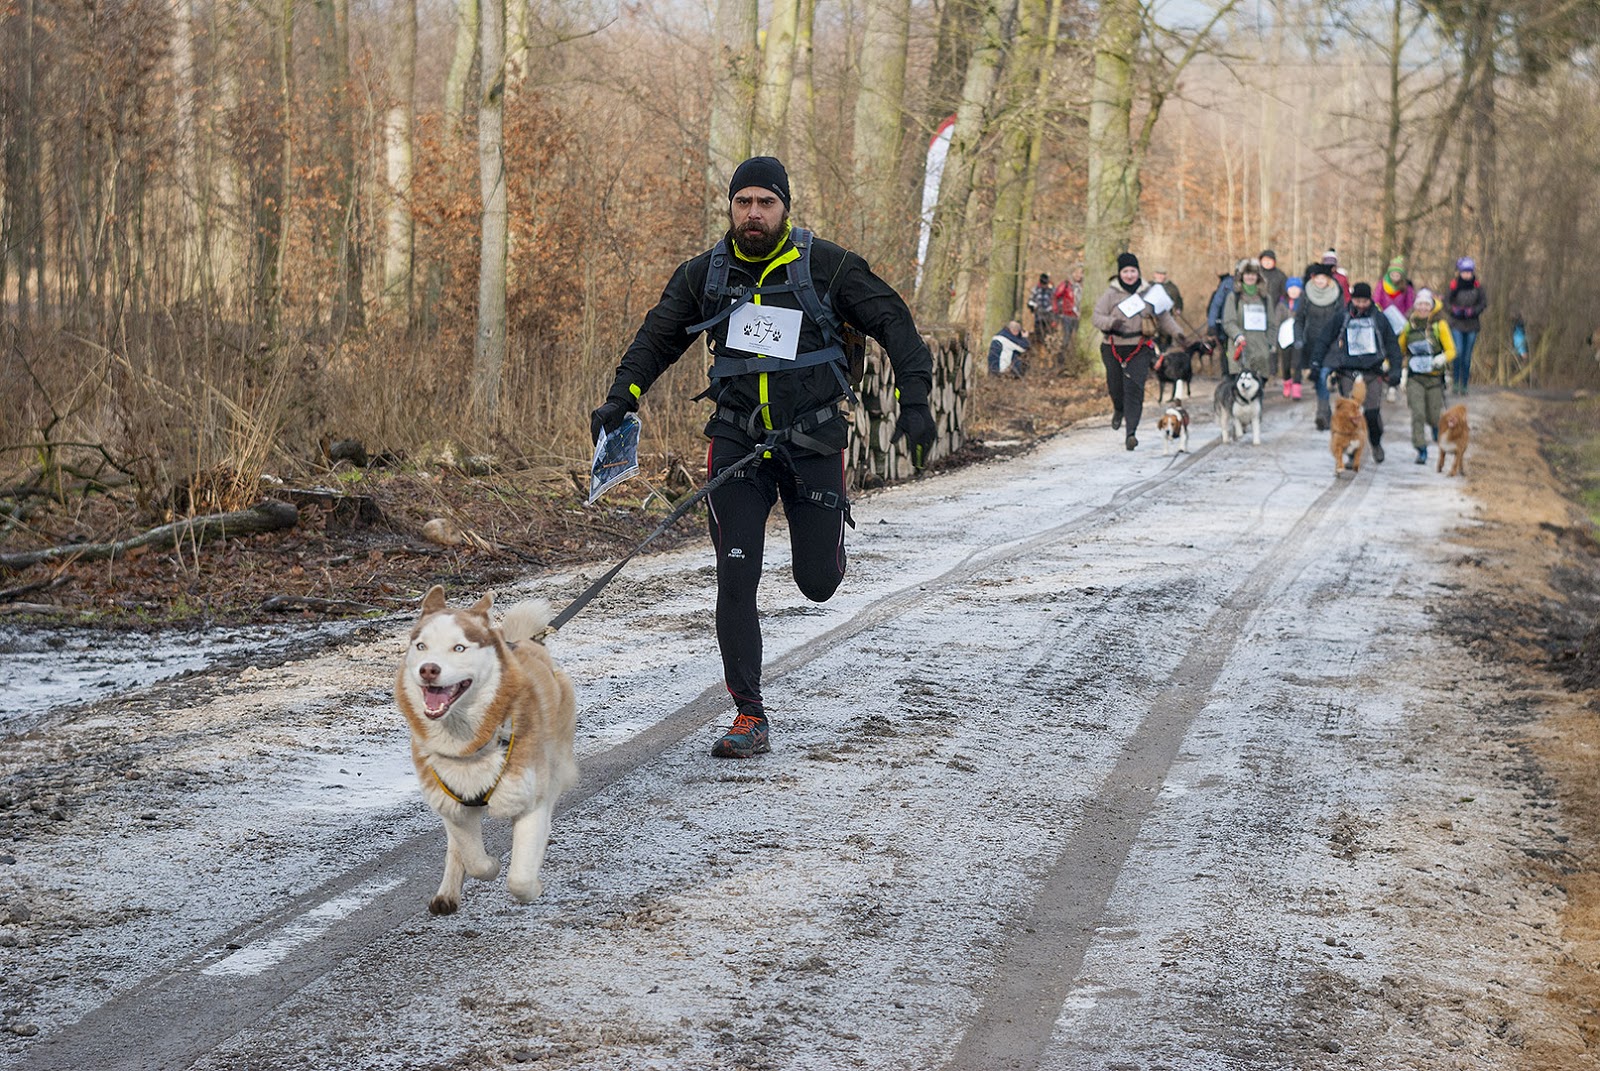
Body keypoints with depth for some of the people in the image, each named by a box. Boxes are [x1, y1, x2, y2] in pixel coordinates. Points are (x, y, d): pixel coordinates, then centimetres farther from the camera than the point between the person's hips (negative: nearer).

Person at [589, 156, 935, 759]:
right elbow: (656, 339, 14)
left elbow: (893, 323, -2)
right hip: (737, 439, 1)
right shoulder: (703, 275, 3)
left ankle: (823, 519, 42)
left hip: (812, 441, -1)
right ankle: (750, 719, -3)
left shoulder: (825, 266, -6)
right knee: (736, 580, -10)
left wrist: (913, 400, -11)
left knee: (818, 583, 4)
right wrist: (621, 399, 0)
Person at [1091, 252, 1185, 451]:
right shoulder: (1111, 294, 0)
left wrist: (1176, 332, 1)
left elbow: (1163, 316, 14)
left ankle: (1131, 432, -17)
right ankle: (1119, 410, 48)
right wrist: (1111, 323, -24)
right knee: (1116, 387, 10)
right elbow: (1096, 317, -4)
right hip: (1115, 349, 1)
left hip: (1140, 349, -1)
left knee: (1134, 388, -14)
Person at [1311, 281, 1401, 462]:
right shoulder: (1342, 319, 7)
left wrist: (1395, 370, 5)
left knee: (1372, 413, -8)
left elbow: (1392, 345, 14)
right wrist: (1316, 364, 3)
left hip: (1372, 373, 0)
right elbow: (1323, 341, 12)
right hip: (1347, 374, 0)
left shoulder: (1380, 319, 9)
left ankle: (1376, 443, 21)